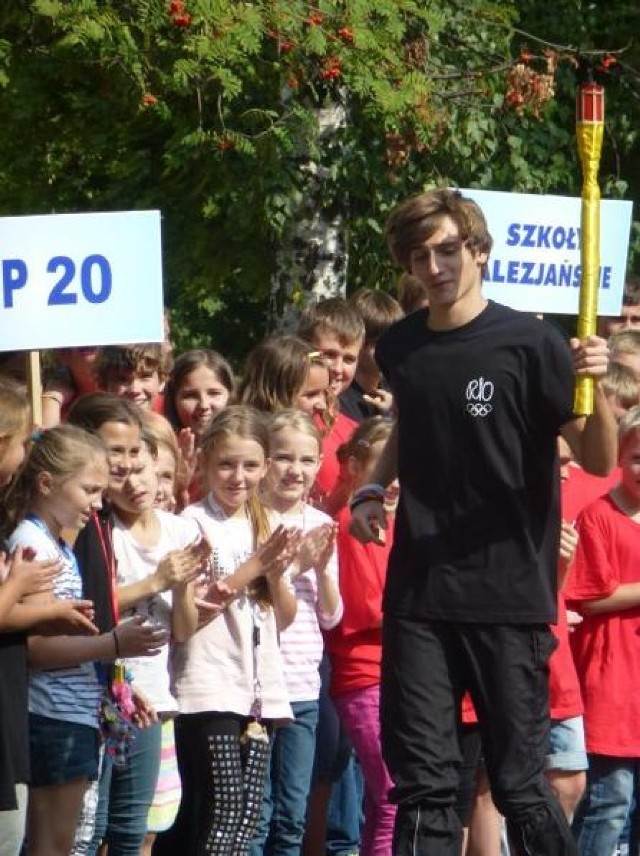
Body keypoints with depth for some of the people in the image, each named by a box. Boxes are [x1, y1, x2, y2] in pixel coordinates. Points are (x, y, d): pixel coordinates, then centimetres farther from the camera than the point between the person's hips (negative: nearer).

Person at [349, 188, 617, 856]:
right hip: (419, 595, 4)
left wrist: (594, 388, -27)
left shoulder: (527, 344, -8)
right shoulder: (400, 349, 8)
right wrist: (374, 489, 11)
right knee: (422, 780, 4)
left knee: (519, 780, 0)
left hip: (509, 598, -4)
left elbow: (598, 461, -9)